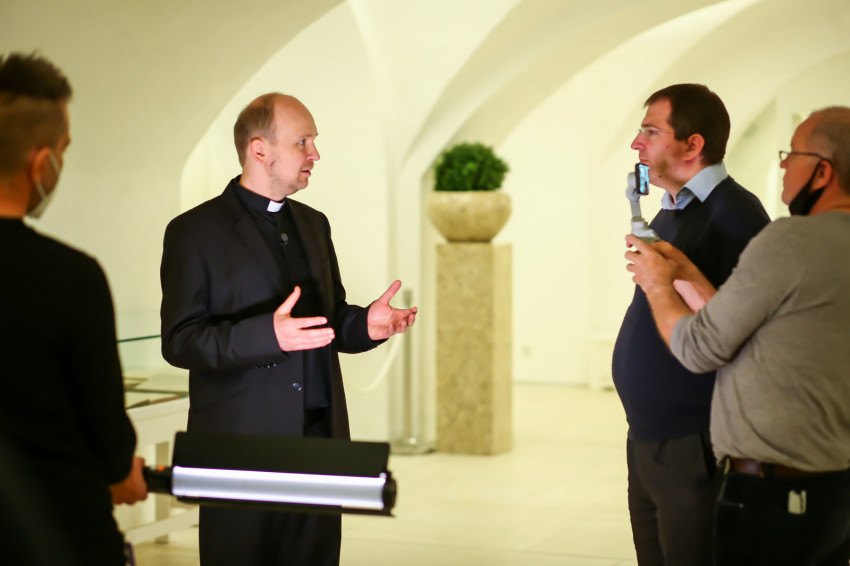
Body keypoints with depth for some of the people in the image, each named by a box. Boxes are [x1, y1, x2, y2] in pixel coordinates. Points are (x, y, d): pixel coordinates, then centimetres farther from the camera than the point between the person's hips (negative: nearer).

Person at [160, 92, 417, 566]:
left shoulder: (313, 224, 17)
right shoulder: (196, 231, -4)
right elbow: (179, 341, -11)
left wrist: (366, 324, -1)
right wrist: (268, 334, -26)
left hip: (320, 439, 6)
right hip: (241, 447, -6)